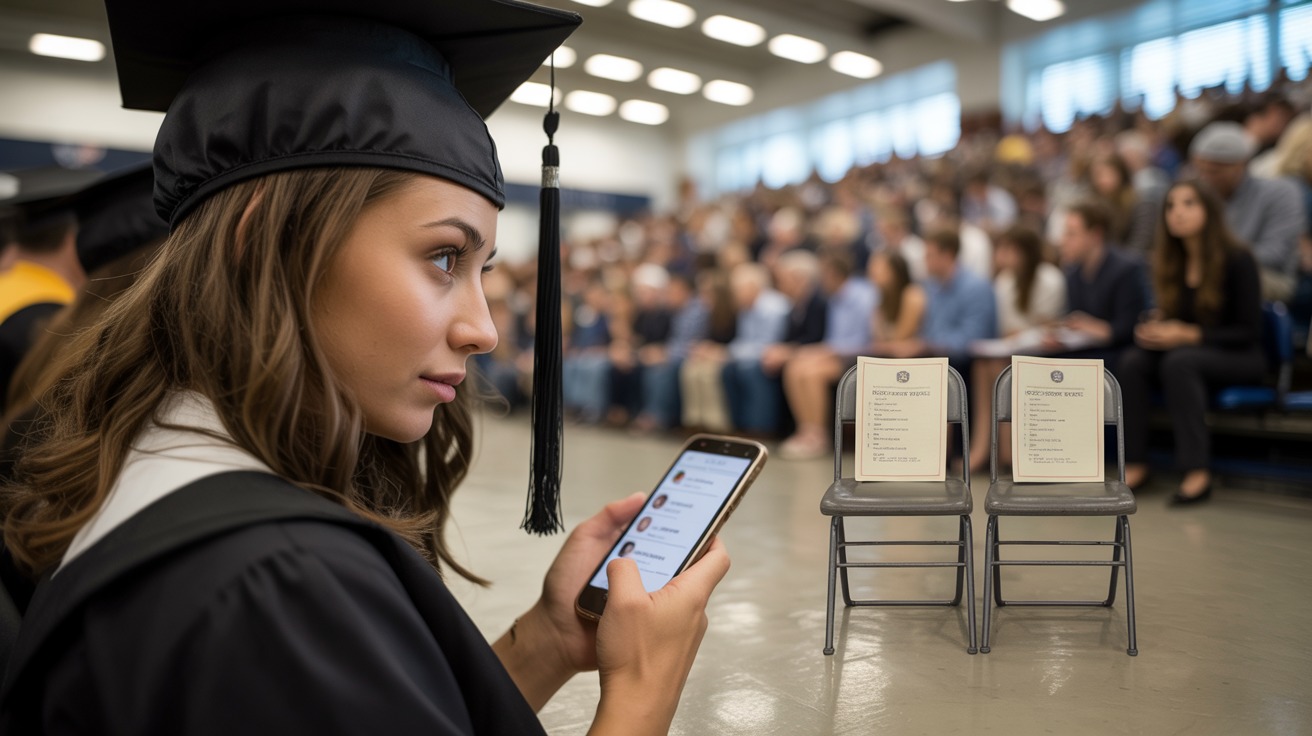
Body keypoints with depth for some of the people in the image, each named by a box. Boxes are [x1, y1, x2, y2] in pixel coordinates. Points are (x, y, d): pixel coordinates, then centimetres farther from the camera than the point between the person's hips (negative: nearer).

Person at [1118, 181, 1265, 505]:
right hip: (1184, 348, 5)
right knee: (1132, 360, -26)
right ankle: (1135, 464, -25)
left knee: (1179, 361, -37)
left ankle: (1197, 472, -37)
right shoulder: (1169, 260, 5)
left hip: (1240, 359, -5)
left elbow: (1249, 332, -13)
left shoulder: (1238, 259, -11)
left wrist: (1188, 335, -23)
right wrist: (1155, 329, -12)